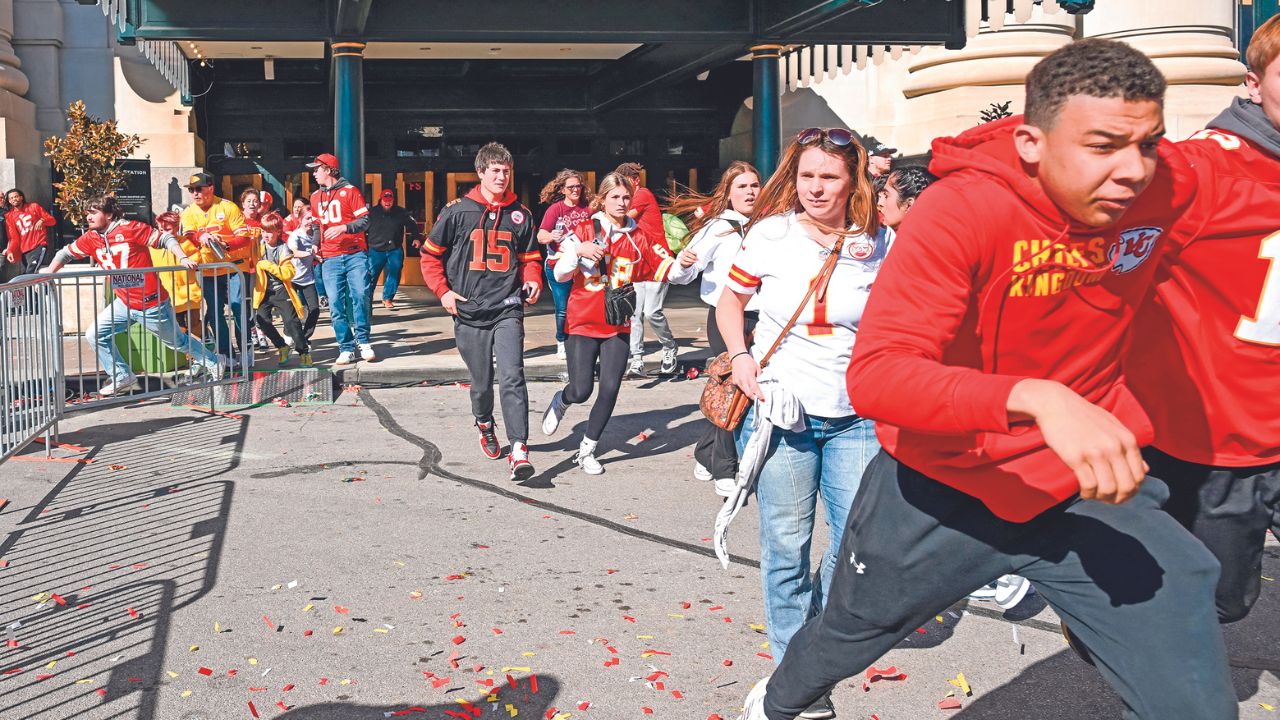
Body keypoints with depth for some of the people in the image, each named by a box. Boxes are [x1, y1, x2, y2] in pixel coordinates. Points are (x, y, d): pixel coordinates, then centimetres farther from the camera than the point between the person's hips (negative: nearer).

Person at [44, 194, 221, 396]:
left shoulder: (130, 228, -16)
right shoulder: (91, 239, 1)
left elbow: (165, 239, -13)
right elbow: (66, 253, 13)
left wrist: (183, 258, -25)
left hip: (152, 304, -6)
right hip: (124, 304, 6)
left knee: (178, 341, 9)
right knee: (95, 335, -1)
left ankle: (213, 363, 32)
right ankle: (123, 378, 10)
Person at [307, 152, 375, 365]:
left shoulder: (350, 191, 1)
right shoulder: (316, 197, 16)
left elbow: (365, 220, -4)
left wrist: (343, 228, -19)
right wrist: (315, 245, 8)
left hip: (355, 255, -4)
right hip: (330, 258, 4)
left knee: (360, 296, -12)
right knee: (336, 304, -2)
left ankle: (364, 342, 2)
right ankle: (346, 349, 1)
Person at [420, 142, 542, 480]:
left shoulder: (520, 215, 8)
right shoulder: (457, 211, 1)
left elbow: (530, 257, 18)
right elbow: (431, 254, 8)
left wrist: (533, 281, -2)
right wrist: (443, 290, -2)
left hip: (507, 310, 0)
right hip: (469, 312, 0)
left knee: (512, 378, -16)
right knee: (481, 383, 11)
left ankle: (519, 451, -20)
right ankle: (485, 426, 43)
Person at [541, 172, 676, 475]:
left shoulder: (639, 237, 3)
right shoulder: (584, 230, -3)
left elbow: (666, 270, -3)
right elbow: (560, 274, -6)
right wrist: (578, 251, -23)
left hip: (618, 326, 2)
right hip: (582, 323, -2)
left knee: (610, 389, -5)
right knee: (581, 391, -4)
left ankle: (587, 450, 13)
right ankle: (560, 401, 34)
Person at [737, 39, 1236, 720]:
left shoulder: (1167, 186, -13)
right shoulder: (960, 210, -28)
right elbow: (875, 375, -38)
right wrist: (1035, 398, -50)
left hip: (1090, 486, 3)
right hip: (943, 485, -2)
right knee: (843, 637, 24)